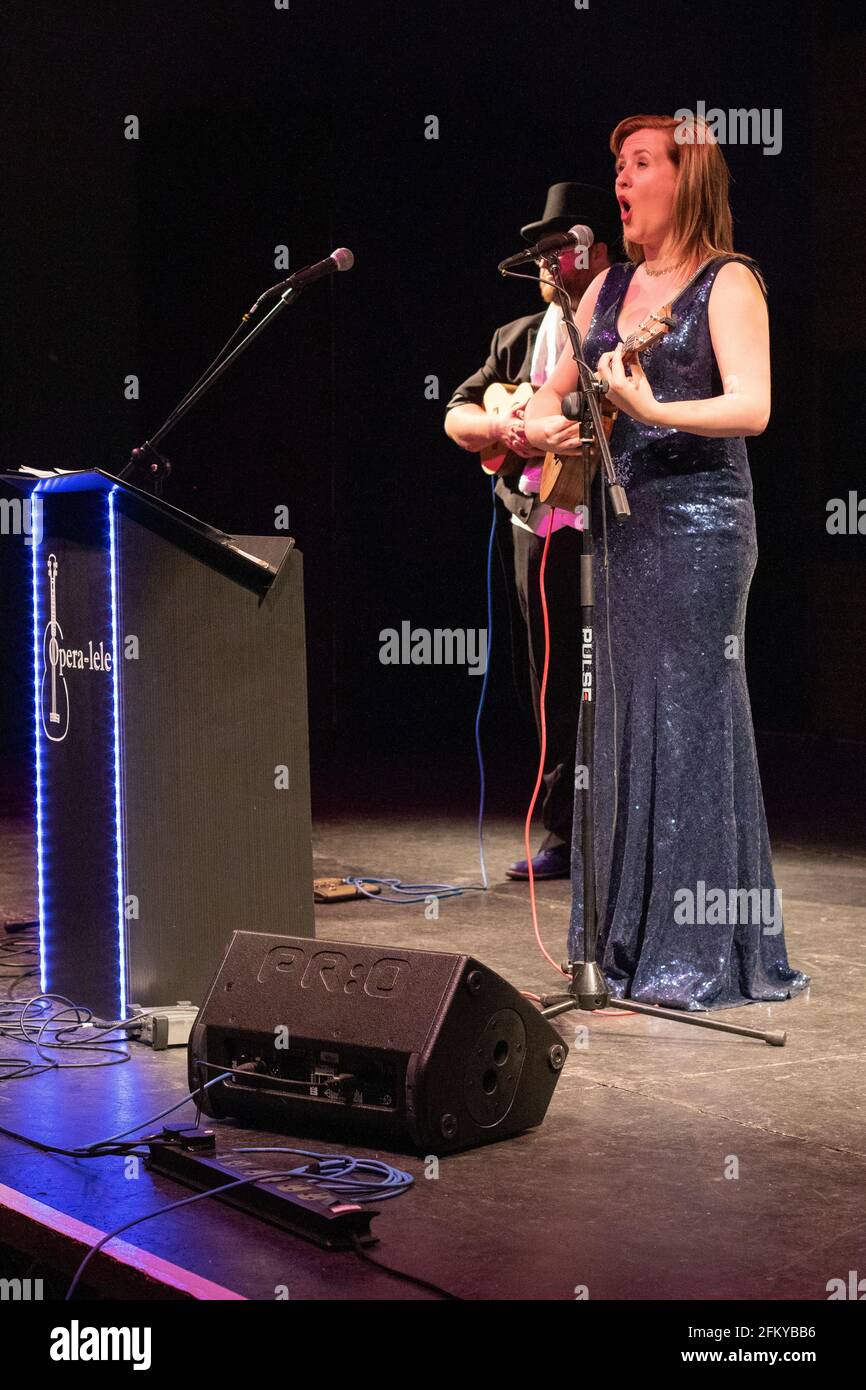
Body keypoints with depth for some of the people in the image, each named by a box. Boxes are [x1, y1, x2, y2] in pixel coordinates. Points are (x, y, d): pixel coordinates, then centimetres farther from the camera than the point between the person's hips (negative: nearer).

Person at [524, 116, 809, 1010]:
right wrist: (540, 423, -1)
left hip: (697, 525, -7)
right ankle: (625, 941, 18)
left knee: (687, 724, -7)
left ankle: (700, 957, -1)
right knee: (618, 724, 9)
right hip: (617, 523, 7)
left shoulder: (728, 283, -4)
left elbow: (752, 406, -17)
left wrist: (650, 409, -30)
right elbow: (552, 390, 22)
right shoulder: (611, 287, 16)